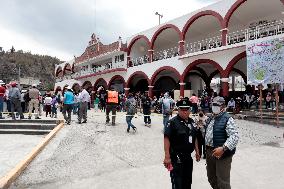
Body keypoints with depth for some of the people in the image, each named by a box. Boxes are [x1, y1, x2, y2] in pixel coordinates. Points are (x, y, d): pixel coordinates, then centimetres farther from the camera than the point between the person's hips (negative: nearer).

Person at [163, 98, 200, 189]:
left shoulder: (191, 121, 7)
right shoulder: (173, 122, -16)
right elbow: (166, 139, -20)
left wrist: (197, 152, 16)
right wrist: (167, 157, -24)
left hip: (188, 157, 7)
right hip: (176, 157, -7)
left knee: (188, 182, 21)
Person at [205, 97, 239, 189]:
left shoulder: (228, 119, -13)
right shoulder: (210, 119, 11)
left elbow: (234, 136, -24)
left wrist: (223, 148, -34)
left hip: (222, 154, -7)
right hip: (209, 152, 8)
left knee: (222, 181, 5)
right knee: (211, 178, 21)